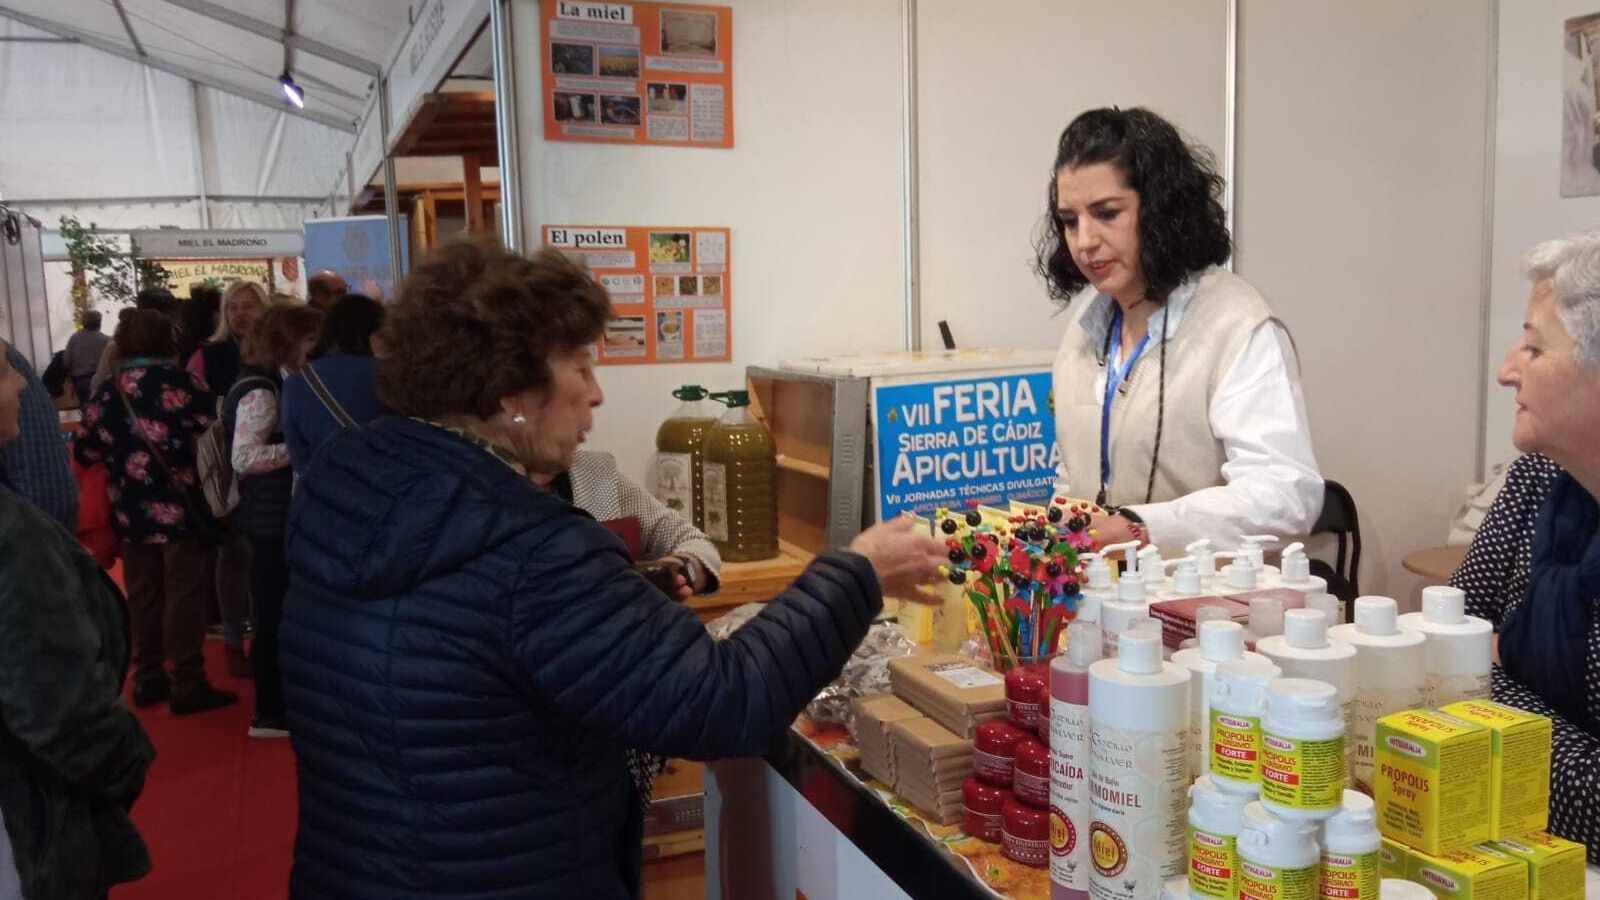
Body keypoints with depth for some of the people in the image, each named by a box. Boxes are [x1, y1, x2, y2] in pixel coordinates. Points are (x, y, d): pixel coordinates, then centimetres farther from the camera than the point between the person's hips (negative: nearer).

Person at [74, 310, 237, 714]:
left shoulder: (105, 390, 7)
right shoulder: (175, 379, -9)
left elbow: (86, 451, 10)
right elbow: (214, 422, -12)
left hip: (130, 511, 5)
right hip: (178, 506, -5)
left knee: (143, 596, 14)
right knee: (184, 595, 0)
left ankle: (148, 679, 23)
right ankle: (188, 685, 3)